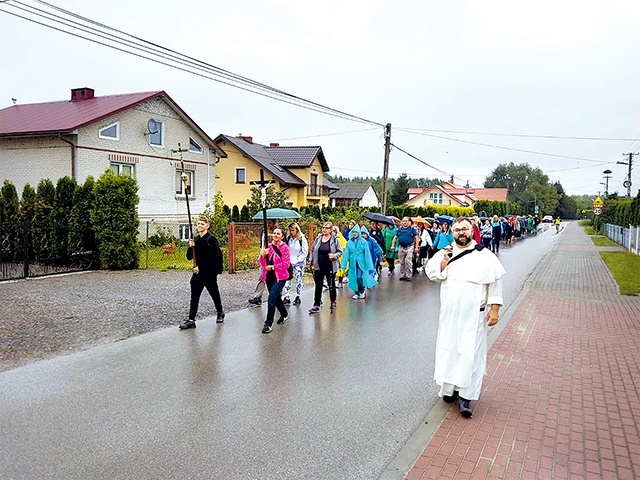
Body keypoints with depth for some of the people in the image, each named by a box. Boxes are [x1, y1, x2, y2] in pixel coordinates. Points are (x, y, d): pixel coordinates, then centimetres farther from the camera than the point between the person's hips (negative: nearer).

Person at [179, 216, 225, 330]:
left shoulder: (211, 239, -10)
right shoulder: (195, 239, 7)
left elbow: (214, 257, -16)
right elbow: (189, 257, 9)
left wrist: (200, 267, -17)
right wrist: (191, 247, -11)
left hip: (210, 273, -4)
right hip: (198, 273, 4)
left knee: (214, 293, 13)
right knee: (194, 296, -3)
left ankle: (220, 313, 35)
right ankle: (191, 320, -2)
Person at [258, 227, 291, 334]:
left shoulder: (285, 247, -9)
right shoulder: (269, 246, 7)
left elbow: (286, 264, -13)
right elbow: (262, 263, 7)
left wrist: (272, 267, -16)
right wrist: (263, 255, -13)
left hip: (280, 277, -6)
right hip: (269, 276, 6)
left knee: (272, 298, -15)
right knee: (276, 297, 19)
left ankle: (269, 323, -6)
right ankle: (284, 314, 43)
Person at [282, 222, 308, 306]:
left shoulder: (302, 239, -9)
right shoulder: (288, 238, 2)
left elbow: (305, 252, -7)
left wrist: (297, 260, -13)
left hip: (299, 264, -3)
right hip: (289, 263, 3)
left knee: (298, 281, 6)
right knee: (287, 280, -3)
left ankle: (298, 297, 18)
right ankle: (286, 298, 0)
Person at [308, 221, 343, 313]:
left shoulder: (335, 239, -6)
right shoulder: (318, 238, 3)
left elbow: (340, 252, -1)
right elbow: (312, 250, 13)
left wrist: (334, 256, -20)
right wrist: (312, 260, 7)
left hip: (330, 267, -2)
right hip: (319, 266, 2)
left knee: (331, 285, 12)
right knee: (318, 286, 3)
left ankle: (333, 302, 32)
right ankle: (316, 305, 7)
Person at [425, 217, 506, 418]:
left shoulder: (485, 256, -1)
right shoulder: (444, 253, 6)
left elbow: (495, 283, 1)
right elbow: (431, 273, 1)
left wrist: (494, 309, -3)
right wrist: (444, 261, -14)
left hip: (474, 315, -2)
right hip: (449, 313, 3)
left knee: (470, 353, -4)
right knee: (448, 349, 9)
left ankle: (465, 397, 2)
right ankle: (449, 388, 24)